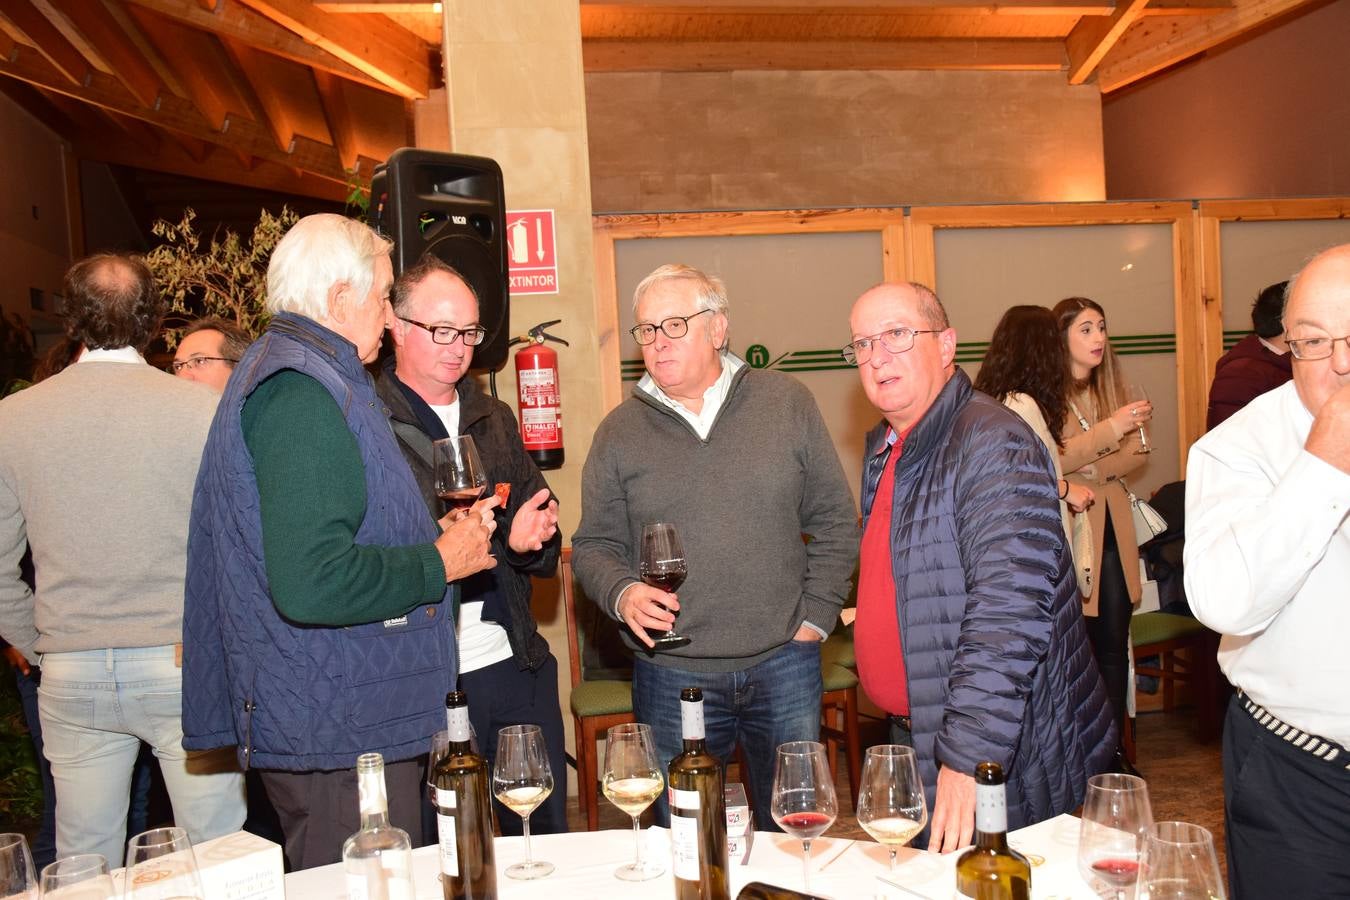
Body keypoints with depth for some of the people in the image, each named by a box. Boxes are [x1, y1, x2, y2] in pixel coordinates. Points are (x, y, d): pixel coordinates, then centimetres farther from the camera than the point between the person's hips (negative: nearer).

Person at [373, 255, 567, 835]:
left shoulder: (494, 418, 14)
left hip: (517, 666, 6)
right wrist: (504, 542, -21)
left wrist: (535, 540, -9)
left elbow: (546, 548, 14)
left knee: (549, 838, 17)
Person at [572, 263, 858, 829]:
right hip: (670, 673, 0)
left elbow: (836, 522, 5)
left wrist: (815, 616, -1)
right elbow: (593, 546, 6)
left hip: (783, 663, 0)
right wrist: (622, 594, -14)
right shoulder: (620, 431, 2)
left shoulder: (787, 404, 1)